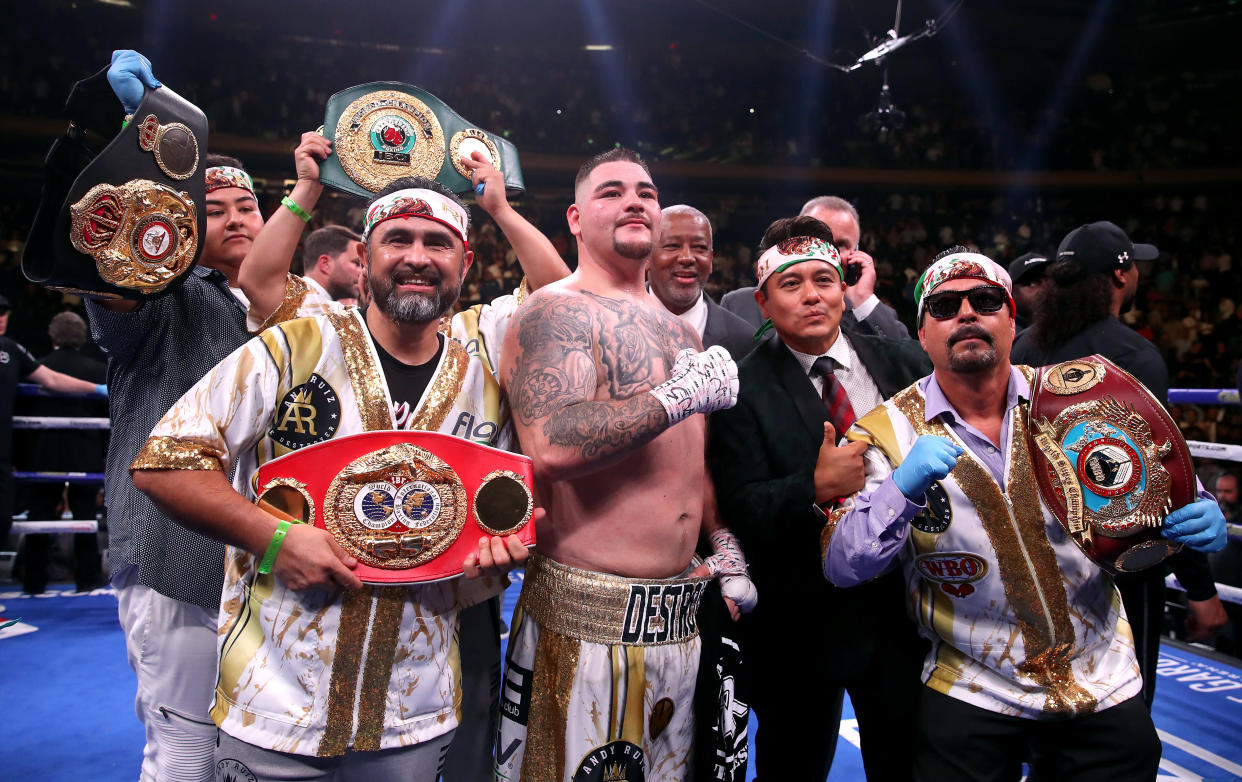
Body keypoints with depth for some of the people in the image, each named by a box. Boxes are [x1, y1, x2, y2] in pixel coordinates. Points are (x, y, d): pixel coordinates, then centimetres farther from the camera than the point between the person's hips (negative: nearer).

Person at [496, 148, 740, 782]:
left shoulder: (680, 329, 15)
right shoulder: (555, 312, -10)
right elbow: (551, 445, -28)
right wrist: (681, 394, -20)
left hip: (682, 615, 8)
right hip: (587, 621, -7)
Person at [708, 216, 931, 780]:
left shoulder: (903, 362, 2)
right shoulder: (742, 389, -10)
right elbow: (743, 511, -16)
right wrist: (816, 488, -32)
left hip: (902, 608, 4)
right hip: (802, 622, -3)